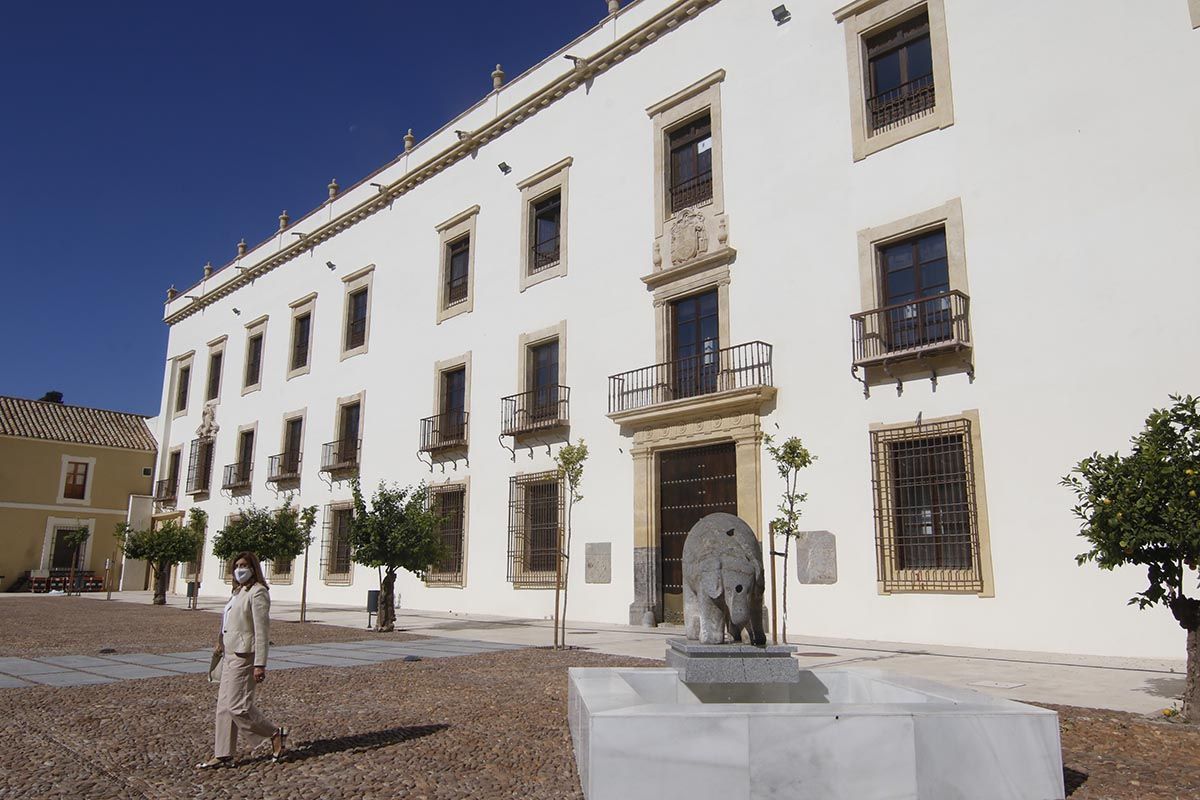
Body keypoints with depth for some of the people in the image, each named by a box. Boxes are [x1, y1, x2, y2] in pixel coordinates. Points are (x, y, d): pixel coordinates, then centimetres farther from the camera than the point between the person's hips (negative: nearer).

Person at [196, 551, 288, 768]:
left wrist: (260, 664, -21)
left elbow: (262, 630, -18)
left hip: (244, 656, -9)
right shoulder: (239, 592, 15)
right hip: (230, 654, 9)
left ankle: (276, 735, 7)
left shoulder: (258, 592, -14)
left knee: (238, 706, -8)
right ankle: (223, 754, 19)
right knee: (224, 706, 11)